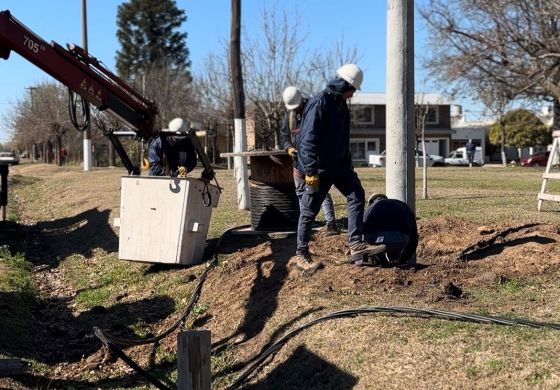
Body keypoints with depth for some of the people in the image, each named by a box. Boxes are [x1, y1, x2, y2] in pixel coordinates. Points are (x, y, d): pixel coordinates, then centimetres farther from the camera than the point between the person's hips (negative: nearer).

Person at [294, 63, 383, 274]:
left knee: (357, 195, 1)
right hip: (319, 168, -9)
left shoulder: (341, 105, 11)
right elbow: (308, 139, -23)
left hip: (339, 165, 9)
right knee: (309, 211, 0)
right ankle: (301, 255, 11)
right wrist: (310, 171, -26)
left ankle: (355, 244, 5)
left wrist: (348, 165, 23)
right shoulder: (319, 103, -18)